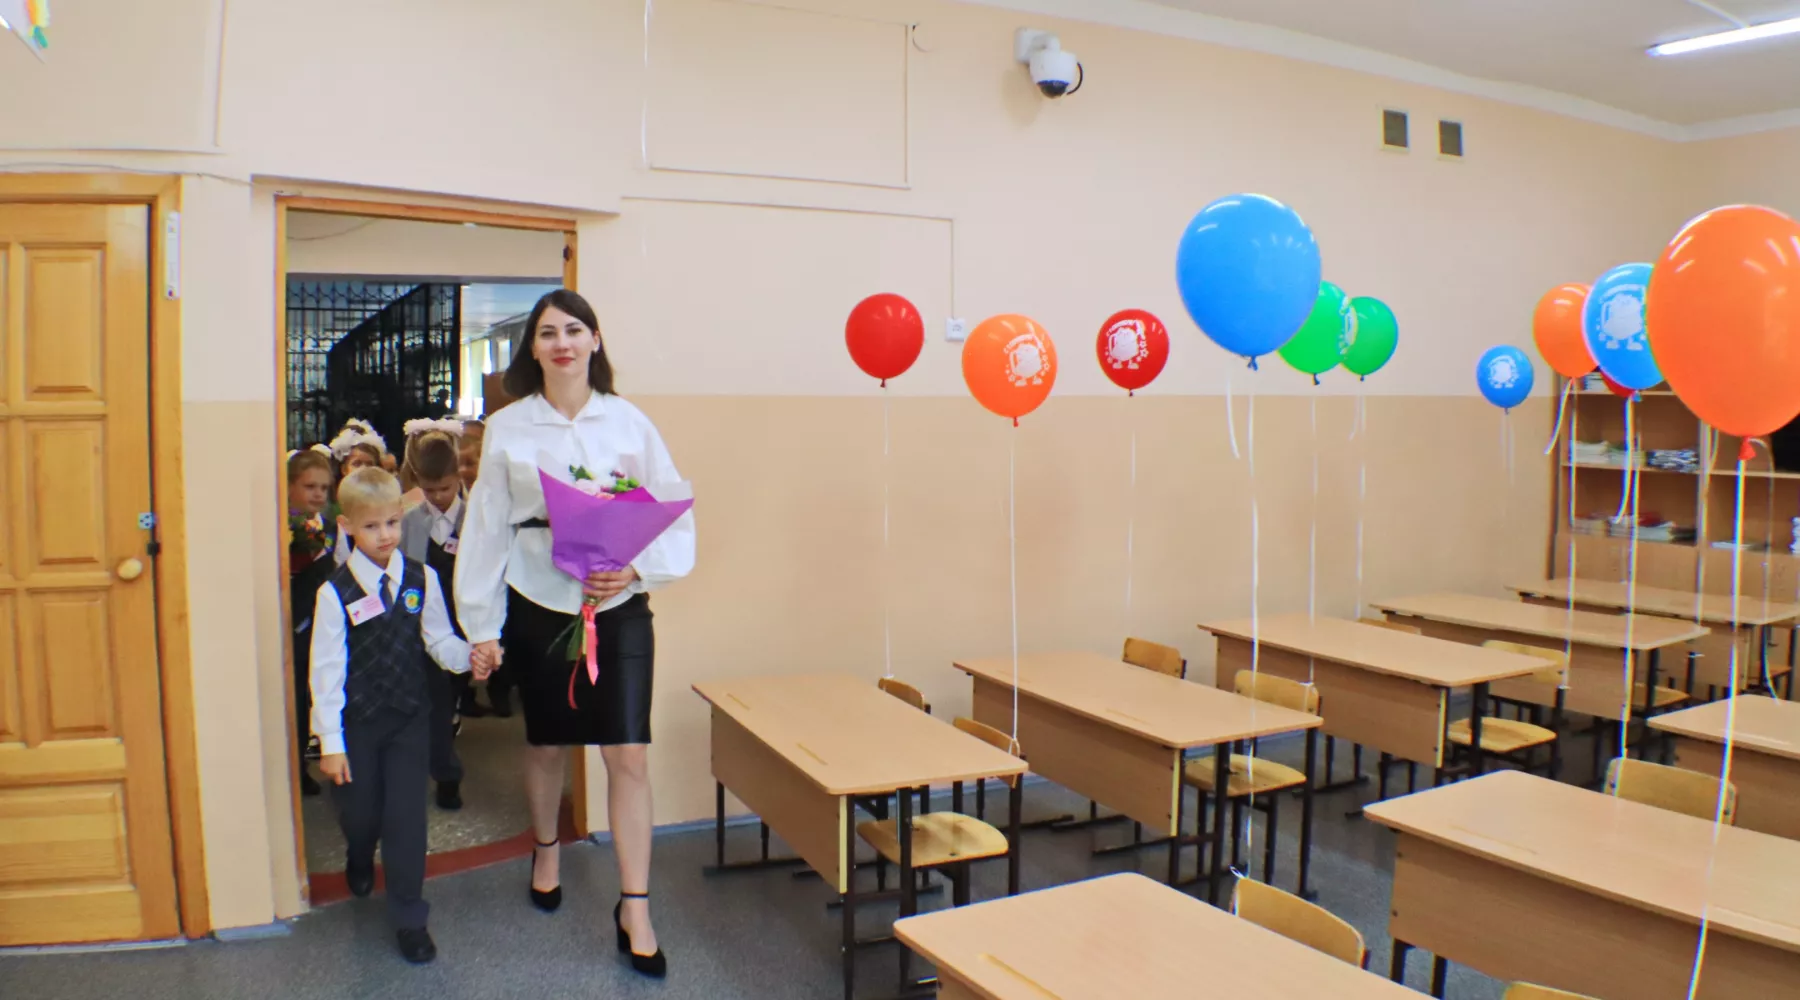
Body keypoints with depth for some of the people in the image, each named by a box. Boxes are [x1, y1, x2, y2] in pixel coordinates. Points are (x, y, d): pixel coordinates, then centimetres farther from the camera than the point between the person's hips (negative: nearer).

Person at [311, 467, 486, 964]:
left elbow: (439, 640, 0)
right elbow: (326, 668, -10)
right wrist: (330, 741, -9)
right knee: (360, 810, 16)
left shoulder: (421, 579, -6)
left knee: (407, 815, 0)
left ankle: (409, 918, 15)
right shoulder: (335, 593, -12)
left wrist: (469, 654, -23)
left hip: (410, 716, 1)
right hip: (357, 720, -1)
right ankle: (360, 861, 53)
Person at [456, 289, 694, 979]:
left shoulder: (629, 422, -2)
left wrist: (637, 567, -17)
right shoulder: (507, 428, 0)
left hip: (619, 608, -1)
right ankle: (546, 850, 46)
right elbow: (487, 526, 2)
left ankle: (634, 910, 6)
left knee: (629, 754, -4)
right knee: (546, 742, 17)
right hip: (538, 605, 1)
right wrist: (481, 624, 1)